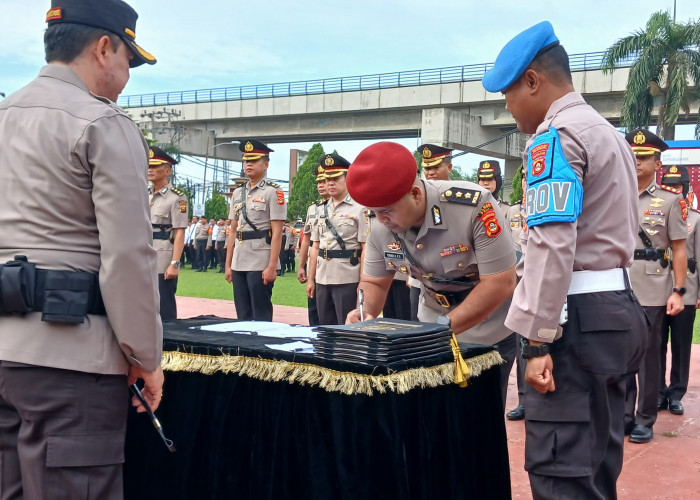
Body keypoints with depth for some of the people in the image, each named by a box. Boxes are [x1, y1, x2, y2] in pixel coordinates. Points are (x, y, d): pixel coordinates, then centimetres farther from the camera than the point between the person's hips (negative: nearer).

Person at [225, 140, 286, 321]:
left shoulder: (273, 192, -6)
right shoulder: (238, 193, 14)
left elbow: (277, 233, -11)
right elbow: (233, 231, 16)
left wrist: (272, 267, -17)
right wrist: (228, 264, 12)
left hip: (261, 265, -6)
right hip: (239, 264, 6)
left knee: (261, 316, -1)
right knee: (243, 316, 11)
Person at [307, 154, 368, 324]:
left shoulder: (359, 209, -5)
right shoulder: (322, 210, 13)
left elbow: (366, 248, -9)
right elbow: (315, 247, 16)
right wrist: (310, 279, 12)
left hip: (347, 280, -6)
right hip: (322, 279, 6)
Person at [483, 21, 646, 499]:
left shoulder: (554, 135, -11)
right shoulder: (608, 132, 20)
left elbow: (552, 245, -21)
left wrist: (537, 339, -20)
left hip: (579, 317, -10)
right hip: (619, 310, 10)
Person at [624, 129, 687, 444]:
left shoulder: (671, 201, 1)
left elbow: (679, 250, 0)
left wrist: (678, 291, -7)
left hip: (653, 293, -3)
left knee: (648, 357, 4)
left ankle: (645, 420, 14)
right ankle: (624, 414, 20)